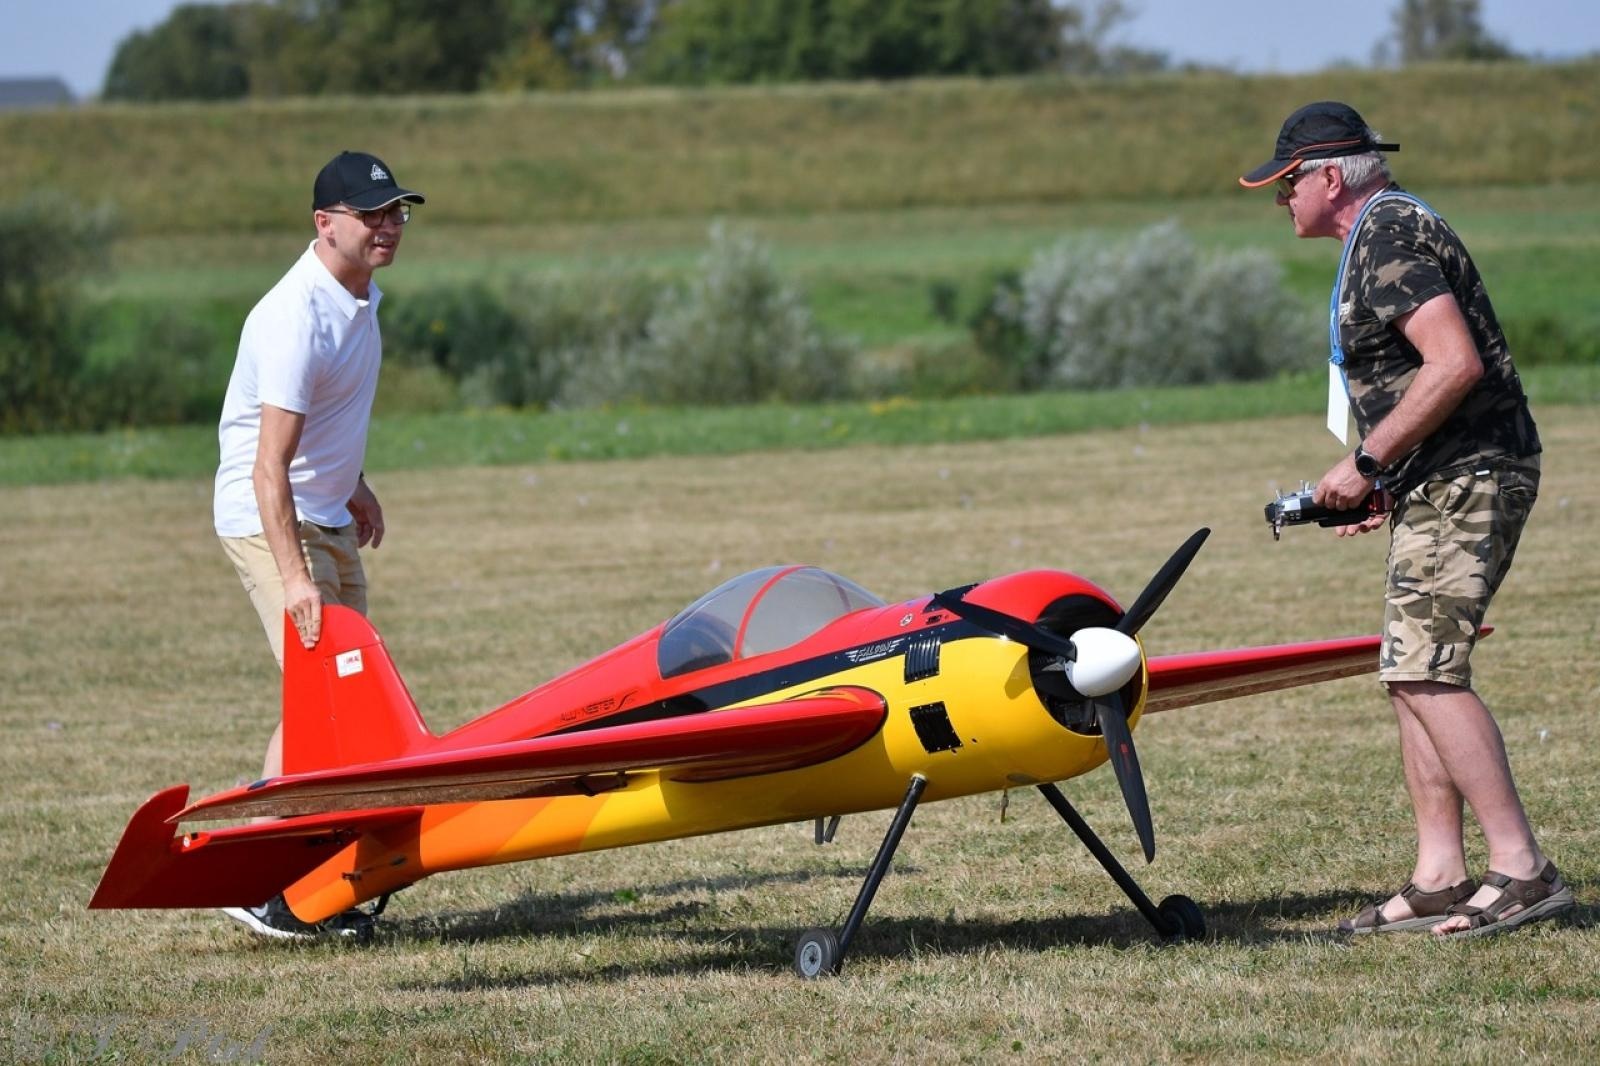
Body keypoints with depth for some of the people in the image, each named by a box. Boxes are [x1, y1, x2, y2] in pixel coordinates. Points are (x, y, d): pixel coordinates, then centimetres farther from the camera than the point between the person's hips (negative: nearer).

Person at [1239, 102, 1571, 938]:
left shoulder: (1392, 237, -14)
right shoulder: (1382, 235, 19)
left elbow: (1456, 365, -25)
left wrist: (1368, 462, -19)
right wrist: (1387, 484, 17)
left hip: (1465, 478, -11)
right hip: (1442, 484, 11)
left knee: (1425, 670, -15)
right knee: (1412, 672, 9)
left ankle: (1522, 869, -14)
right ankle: (1439, 878, 8)